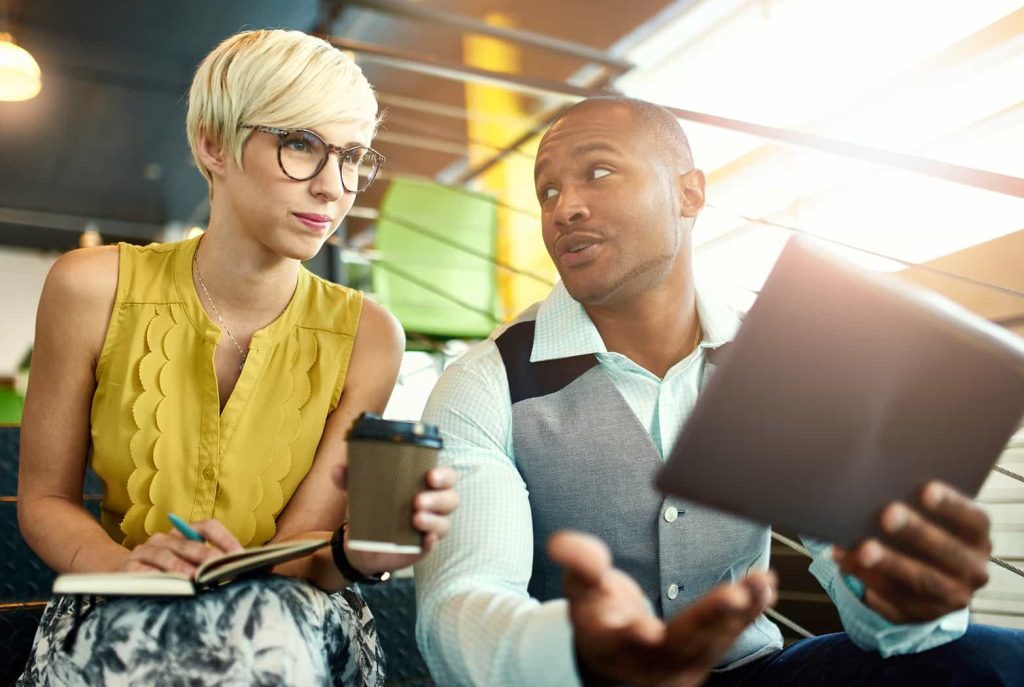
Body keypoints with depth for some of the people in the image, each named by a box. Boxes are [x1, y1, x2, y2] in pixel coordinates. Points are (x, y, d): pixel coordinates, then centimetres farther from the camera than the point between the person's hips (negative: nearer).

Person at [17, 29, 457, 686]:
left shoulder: (367, 337, -10)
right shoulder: (93, 290, -7)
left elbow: (296, 557, -10)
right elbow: (45, 498, 1)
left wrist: (359, 550, -34)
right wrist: (119, 564, -21)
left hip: (293, 626, 1)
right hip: (116, 622, 0)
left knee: (272, 621, -35)